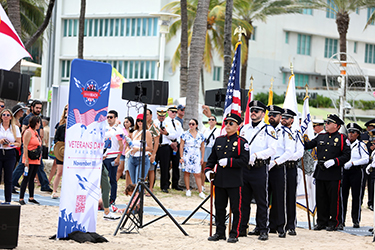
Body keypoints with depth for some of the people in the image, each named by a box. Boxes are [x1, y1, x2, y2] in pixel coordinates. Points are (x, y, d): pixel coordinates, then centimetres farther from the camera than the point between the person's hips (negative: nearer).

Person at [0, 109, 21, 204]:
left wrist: (10, 144, -11)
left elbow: (19, 143, 7)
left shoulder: (15, 128, 8)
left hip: (10, 154, 0)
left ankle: (8, 201, 4)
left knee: (8, 179, 0)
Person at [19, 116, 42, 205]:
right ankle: (21, 198, -6)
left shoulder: (36, 132, 16)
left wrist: (39, 157, 18)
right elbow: (25, 146, -15)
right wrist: (26, 159, -20)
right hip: (30, 160, -8)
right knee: (26, 179, -7)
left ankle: (31, 197, 16)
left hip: (36, 160, 8)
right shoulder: (28, 132, -10)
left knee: (32, 178, 12)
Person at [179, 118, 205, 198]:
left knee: (197, 174, -3)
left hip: (196, 157, 1)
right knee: (187, 172, 2)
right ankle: (188, 190, 13)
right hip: (186, 156, -1)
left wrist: (202, 158, 8)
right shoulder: (185, 134, 1)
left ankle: (200, 192, -2)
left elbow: (202, 147, 12)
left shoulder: (200, 135, 7)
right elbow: (181, 146, 1)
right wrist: (181, 157, -4)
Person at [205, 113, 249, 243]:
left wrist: (229, 161, -19)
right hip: (219, 181, 5)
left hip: (235, 182, -5)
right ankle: (220, 232, 20)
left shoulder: (241, 142, -4)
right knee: (219, 208, 10)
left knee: (236, 209, 0)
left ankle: (234, 234, 8)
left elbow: (244, 161, -12)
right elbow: (212, 158, 19)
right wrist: (208, 169, 3)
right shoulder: (219, 140, 12)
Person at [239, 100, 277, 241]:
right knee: (243, 200, 8)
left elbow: (272, 150, -11)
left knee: (261, 202, 0)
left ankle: (262, 230, 4)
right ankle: (242, 228, 14)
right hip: (244, 168, 5)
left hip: (260, 170, -5)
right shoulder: (244, 129, 15)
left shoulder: (268, 130, -2)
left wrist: (256, 155, -20)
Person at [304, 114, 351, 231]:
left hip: (334, 175, -5)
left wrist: (333, 162, -18)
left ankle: (334, 223, 8)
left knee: (334, 199, 0)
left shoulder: (342, 139, -2)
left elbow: (346, 156, -7)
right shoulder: (320, 137, 14)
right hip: (320, 173, 5)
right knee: (321, 199, 8)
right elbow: (307, 145, 19)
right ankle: (322, 222, 16)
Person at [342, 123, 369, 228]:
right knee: (343, 196, 1)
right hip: (344, 172, 3)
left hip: (356, 171, -3)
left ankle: (356, 221, 2)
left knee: (356, 197, -2)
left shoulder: (361, 145, 1)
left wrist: (352, 163, -17)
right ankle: (341, 220, 7)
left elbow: (366, 159, -9)